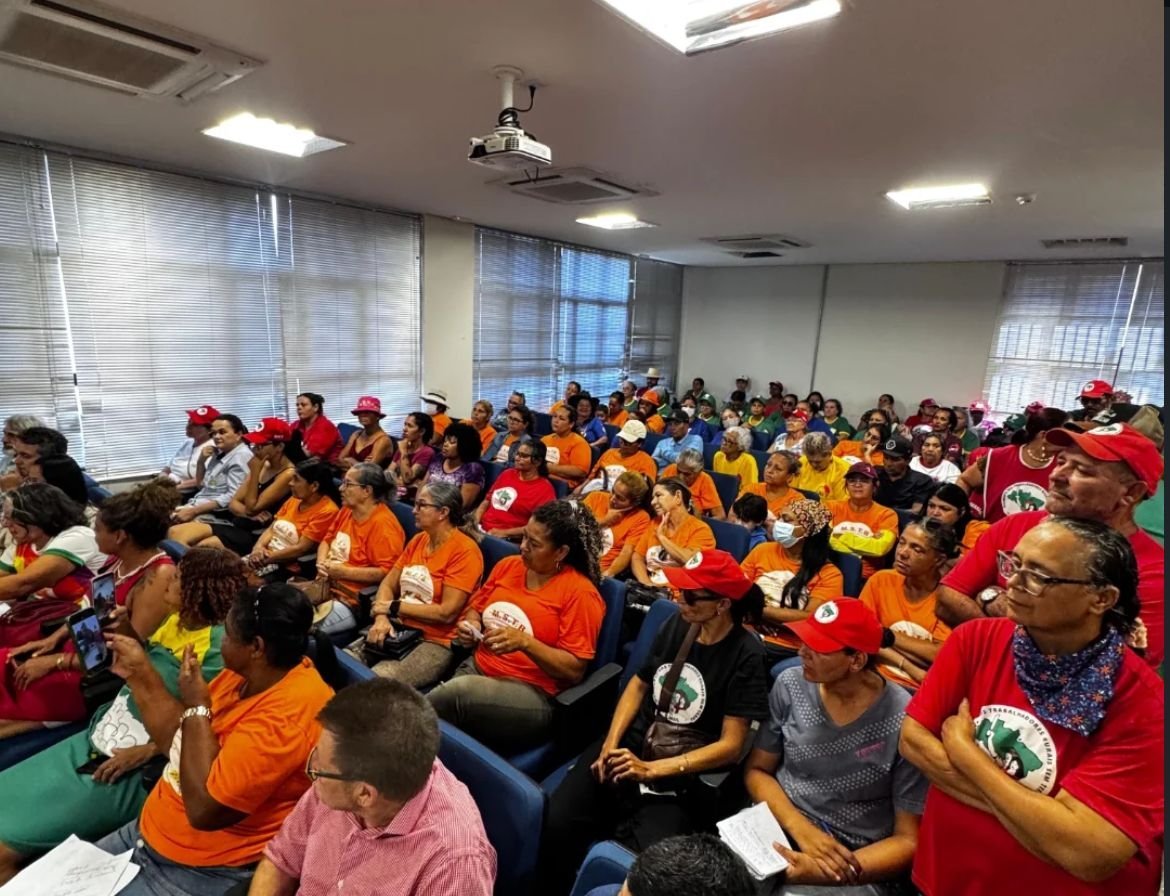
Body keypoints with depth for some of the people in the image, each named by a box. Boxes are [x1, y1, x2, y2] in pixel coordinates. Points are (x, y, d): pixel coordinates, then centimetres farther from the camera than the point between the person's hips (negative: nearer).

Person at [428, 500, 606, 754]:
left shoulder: (579, 592, -11)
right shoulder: (507, 565, 7)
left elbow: (575, 670, -12)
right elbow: (476, 607, 23)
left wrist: (525, 642, -23)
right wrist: (470, 626, -1)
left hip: (532, 693, -5)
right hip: (475, 670, 5)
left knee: (457, 692, -30)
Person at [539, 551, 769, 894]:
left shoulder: (746, 654, -12)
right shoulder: (677, 624, 2)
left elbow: (731, 745, -12)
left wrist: (650, 769, -18)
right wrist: (611, 742, -3)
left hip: (686, 772, -4)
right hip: (633, 744, 4)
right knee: (556, 820, -17)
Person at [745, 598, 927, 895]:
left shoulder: (904, 724, -14)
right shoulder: (791, 685, -4)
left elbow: (909, 840, -7)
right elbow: (756, 770, 5)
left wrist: (818, 872, -20)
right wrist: (801, 828, -13)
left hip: (856, 864, -3)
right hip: (777, 826, 3)